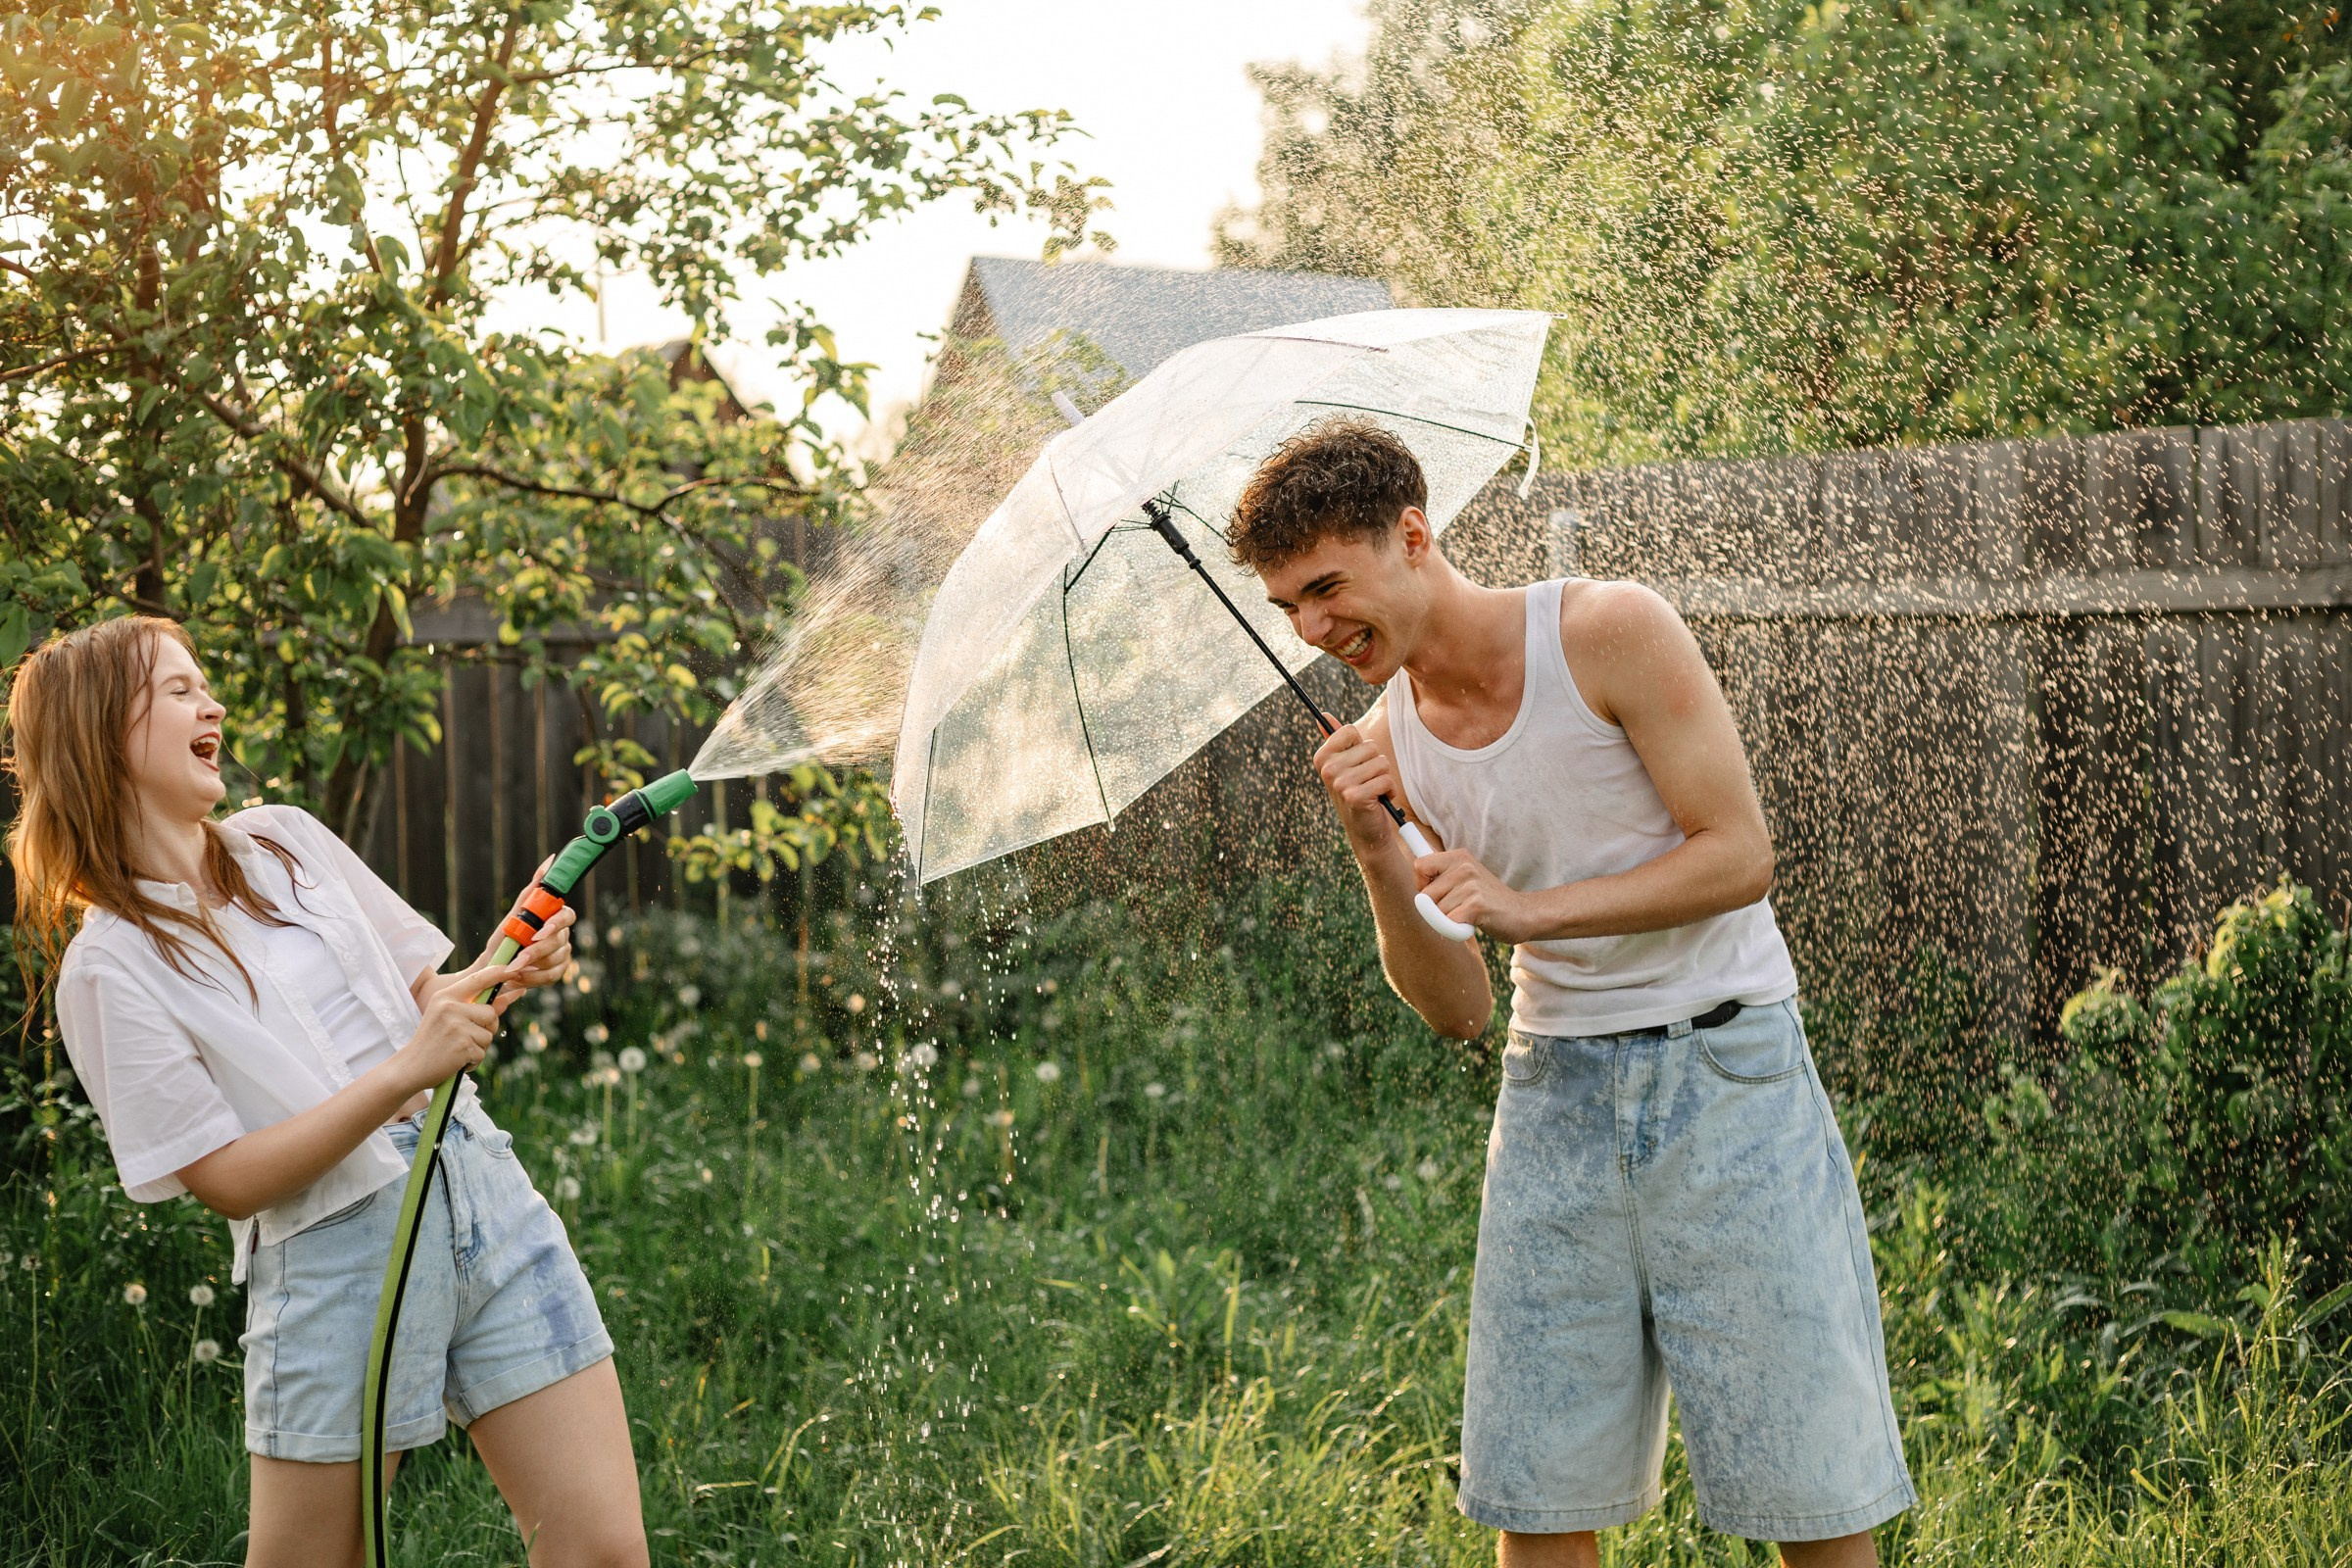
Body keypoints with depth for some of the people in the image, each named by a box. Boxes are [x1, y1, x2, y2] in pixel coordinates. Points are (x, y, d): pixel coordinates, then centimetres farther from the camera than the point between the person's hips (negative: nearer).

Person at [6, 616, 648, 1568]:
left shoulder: (288, 841, 11)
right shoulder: (109, 965, -6)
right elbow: (227, 1179, -11)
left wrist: (508, 977, -4)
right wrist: (404, 1073, -20)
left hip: (483, 1192, 5)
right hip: (335, 1254, -5)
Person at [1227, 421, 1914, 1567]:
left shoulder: (1608, 632, -12)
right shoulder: (1387, 743, 3)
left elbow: (1741, 856, -14)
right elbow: (1457, 1010, 3)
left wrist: (1530, 907, -21)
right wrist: (1376, 854, -12)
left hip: (1725, 1066, -4)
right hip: (1556, 1085, 4)